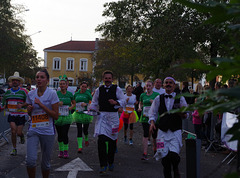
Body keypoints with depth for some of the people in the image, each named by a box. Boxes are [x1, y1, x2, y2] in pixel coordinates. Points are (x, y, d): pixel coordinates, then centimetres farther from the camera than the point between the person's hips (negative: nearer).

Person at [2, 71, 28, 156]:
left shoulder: (23, 91, -6)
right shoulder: (8, 92, 8)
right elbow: (5, 102, 20)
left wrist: (21, 105, -23)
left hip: (21, 115, -3)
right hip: (11, 114, 3)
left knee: (19, 132, -3)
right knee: (13, 131, -8)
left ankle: (22, 136, 36)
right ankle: (14, 149, 8)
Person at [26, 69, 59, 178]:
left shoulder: (52, 93, -6)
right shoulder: (31, 94, 6)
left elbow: (56, 116, -10)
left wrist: (41, 104, -17)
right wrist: (29, 109, -3)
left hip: (48, 132, -2)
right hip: (33, 130, 2)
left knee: (46, 163, 8)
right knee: (30, 159, -15)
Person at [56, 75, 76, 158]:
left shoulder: (69, 94, 4)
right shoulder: (56, 93, 0)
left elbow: (74, 103, 17)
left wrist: (71, 107, -3)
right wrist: (57, 103, -18)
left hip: (67, 117, 0)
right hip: (58, 116, 0)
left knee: (65, 134, -7)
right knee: (59, 134, 7)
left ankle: (66, 151, 6)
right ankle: (61, 150, 19)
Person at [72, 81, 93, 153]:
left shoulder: (88, 94, -2)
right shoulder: (76, 94, 8)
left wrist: (86, 104, -20)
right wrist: (75, 108, 7)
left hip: (86, 114, -2)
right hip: (78, 114, 2)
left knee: (85, 130, 8)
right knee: (79, 130, -5)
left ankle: (86, 139, 42)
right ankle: (80, 147, -6)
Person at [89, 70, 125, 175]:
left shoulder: (117, 89, 2)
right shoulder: (99, 90, 8)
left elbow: (123, 102, -1)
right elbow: (94, 102, 16)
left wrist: (116, 102, -20)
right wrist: (91, 109, -2)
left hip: (113, 116, -1)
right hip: (102, 116, 1)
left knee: (112, 141, 9)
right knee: (101, 140, -13)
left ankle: (110, 162, 30)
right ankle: (103, 165, -7)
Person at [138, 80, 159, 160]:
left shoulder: (156, 95, 1)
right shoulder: (143, 95, 9)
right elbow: (140, 103, 23)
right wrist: (140, 108, 2)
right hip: (145, 117, 1)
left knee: (154, 135, 10)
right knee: (145, 134, -10)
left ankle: (155, 149, 38)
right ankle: (145, 153, -12)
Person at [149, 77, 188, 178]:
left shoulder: (180, 98, 4)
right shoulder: (158, 99, 7)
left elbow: (186, 115, 7)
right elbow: (153, 113, 11)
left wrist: (183, 114, -15)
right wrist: (152, 122, -7)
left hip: (176, 132, -2)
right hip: (162, 131, 2)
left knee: (173, 154, -16)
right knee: (164, 156, 0)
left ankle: (176, 170, 16)